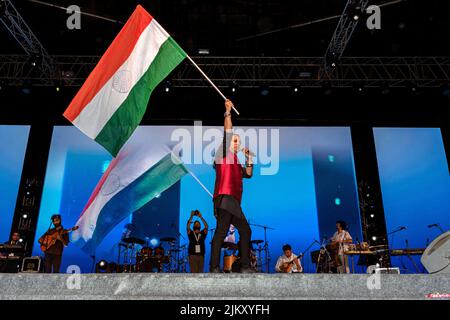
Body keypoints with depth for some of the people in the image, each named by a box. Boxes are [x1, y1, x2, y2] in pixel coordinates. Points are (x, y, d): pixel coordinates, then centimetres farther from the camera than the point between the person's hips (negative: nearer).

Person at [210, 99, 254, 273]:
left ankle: (245, 266, 15)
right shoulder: (224, 153, 8)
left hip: (234, 201, 9)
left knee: (245, 230, 11)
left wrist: (248, 158, 20)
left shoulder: (236, 162, 30)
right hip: (225, 198, -9)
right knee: (221, 230, -19)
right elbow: (227, 132, -1)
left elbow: (248, 174, 25)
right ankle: (214, 267, -23)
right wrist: (228, 112, 1)